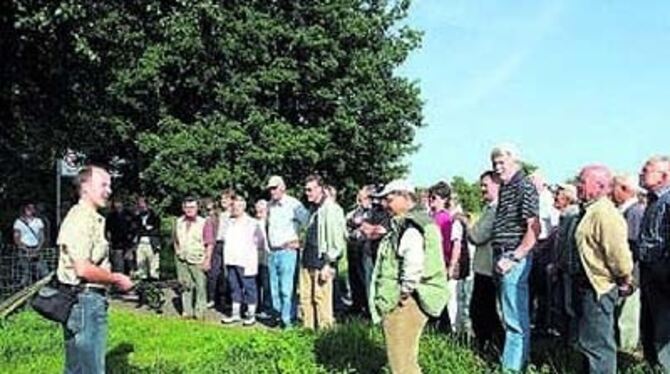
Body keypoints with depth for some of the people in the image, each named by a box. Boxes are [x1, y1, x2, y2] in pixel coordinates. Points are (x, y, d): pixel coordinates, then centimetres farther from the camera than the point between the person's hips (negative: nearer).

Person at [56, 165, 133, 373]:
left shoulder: (92, 218, 16)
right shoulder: (80, 219, -17)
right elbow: (83, 269, -24)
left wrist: (113, 278, 12)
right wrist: (117, 279, -12)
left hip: (91, 298, 10)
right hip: (85, 300, -10)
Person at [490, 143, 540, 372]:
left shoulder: (524, 187, -10)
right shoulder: (504, 188, 17)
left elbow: (534, 229, -17)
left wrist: (513, 258, -18)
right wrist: (500, 258, 12)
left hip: (515, 258, -9)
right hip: (503, 257, 9)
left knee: (515, 318, -4)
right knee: (511, 316, 17)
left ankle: (512, 367, 2)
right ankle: (520, 361, 28)